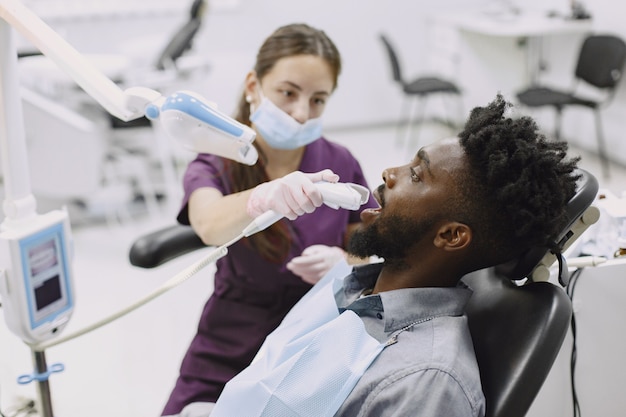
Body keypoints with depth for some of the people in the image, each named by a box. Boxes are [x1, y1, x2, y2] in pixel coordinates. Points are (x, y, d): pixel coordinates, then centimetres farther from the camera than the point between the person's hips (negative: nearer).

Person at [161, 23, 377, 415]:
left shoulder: (340, 165, -6)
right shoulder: (212, 166, -8)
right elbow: (211, 227, -32)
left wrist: (341, 263, -19)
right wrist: (266, 197, -54)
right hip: (229, 355, 0)